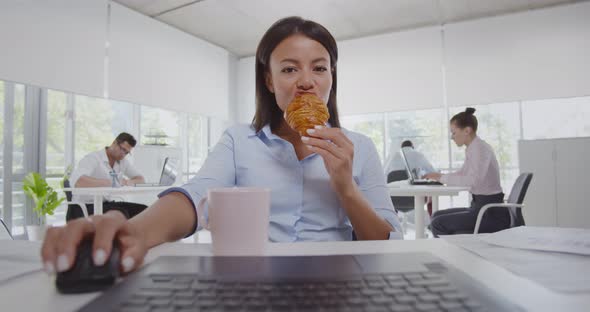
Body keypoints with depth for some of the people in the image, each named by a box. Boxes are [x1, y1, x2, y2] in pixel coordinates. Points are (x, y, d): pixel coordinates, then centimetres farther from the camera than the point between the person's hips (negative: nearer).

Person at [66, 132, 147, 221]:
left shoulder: (123, 161, 6)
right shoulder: (92, 158, -15)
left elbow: (141, 179, 9)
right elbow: (76, 181, -33)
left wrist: (130, 182, -16)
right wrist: (110, 183, -40)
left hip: (107, 203, 7)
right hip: (85, 207, -7)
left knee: (142, 210, -11)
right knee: (121, 213, -30)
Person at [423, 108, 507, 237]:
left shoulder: (479, 147, -16)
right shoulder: (473, 148, 12)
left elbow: (473, 180, -31)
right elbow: (461, 174, 24)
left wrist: (442, 177, -23)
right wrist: (437, 176, 10)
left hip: (492, 213, -9)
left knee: (438, 224, -14)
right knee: (437, 216, 10)